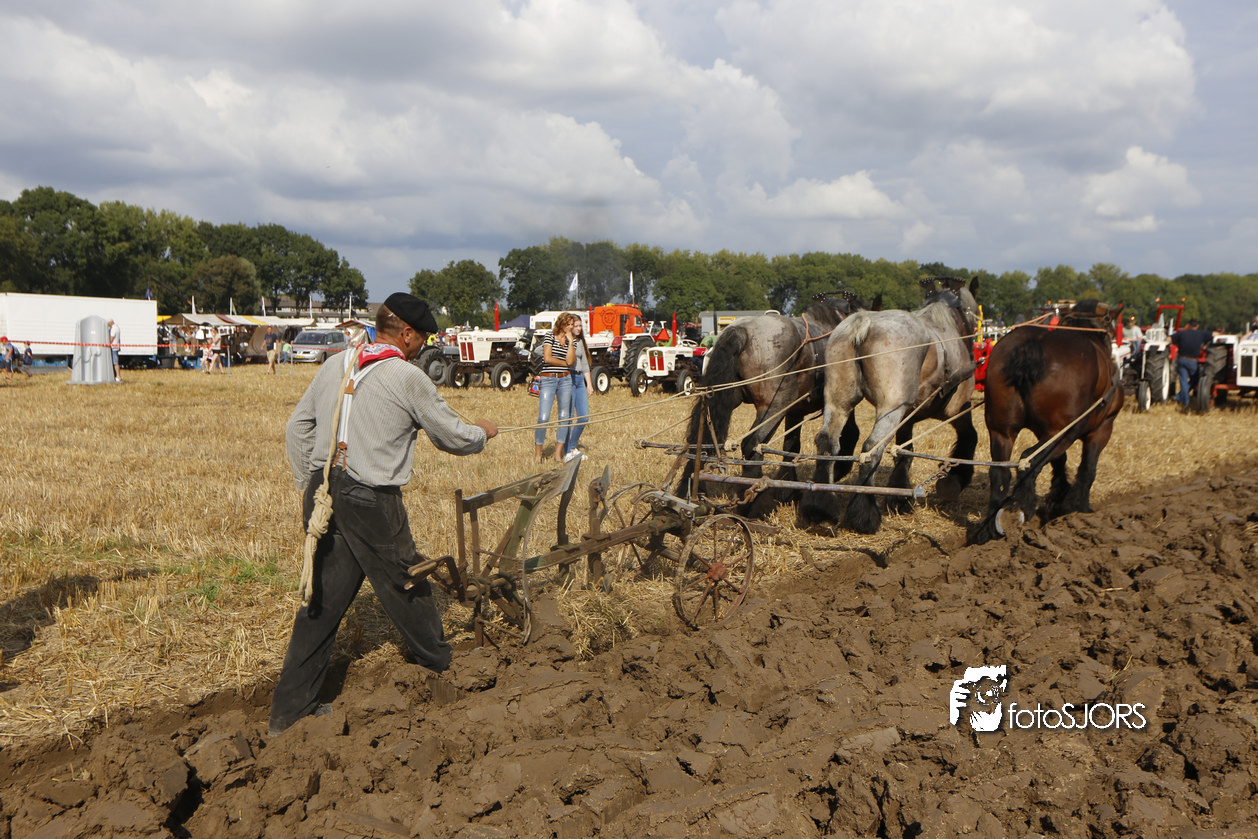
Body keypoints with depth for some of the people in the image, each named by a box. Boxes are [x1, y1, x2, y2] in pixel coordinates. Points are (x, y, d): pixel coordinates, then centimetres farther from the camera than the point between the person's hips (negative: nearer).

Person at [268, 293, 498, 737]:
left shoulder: (335, 365, 9)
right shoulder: (408, 378, -8)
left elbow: (296, 428, 14)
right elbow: (453, 436, 1)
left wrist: (309, 487, 21)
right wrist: (482, 432, 23)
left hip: (322, 489, 6)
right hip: (370, 500, -6)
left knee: (322, 597, 11)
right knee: (404, 585, 14)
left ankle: (289, 708, 12)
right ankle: (439, 664, 37)